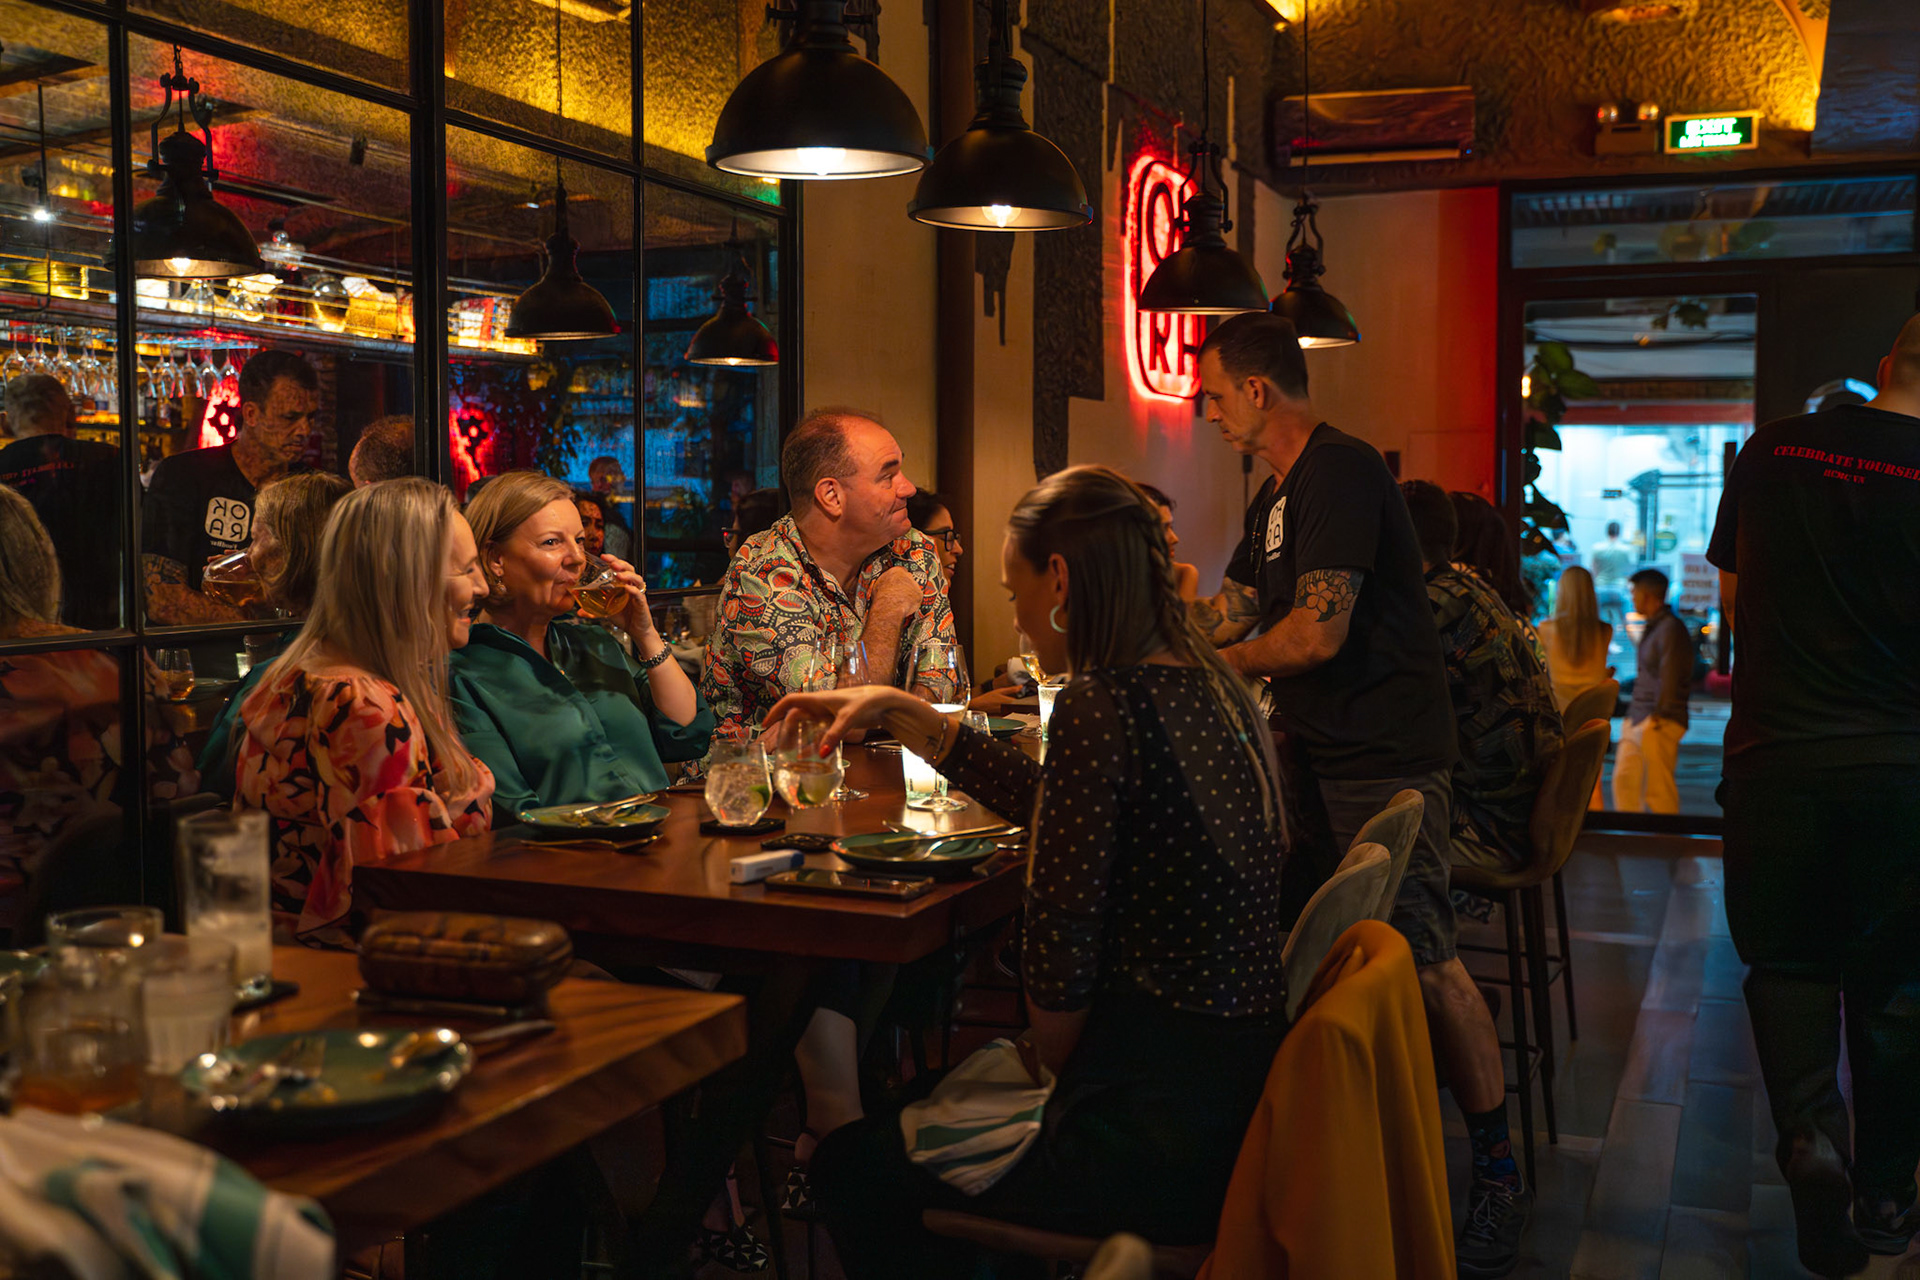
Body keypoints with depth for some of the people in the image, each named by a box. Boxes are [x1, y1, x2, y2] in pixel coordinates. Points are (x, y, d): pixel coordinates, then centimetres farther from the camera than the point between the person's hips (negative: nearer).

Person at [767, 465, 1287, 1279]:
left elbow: (1062, 948, -18)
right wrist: (900, 713, 22)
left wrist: (1055, 1063, 2)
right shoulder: (1206, 685, 8)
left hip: (1164, 1134, -9)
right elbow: (1052, 796, 20)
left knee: (852, 1169, 10)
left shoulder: (1099, 705, -20)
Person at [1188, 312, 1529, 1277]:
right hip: (1319, 756, 10)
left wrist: (1213, 667, -7)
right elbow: (1227, 613, 24)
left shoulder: (1339, 472, -15)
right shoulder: (1280, 493, 18)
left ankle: (1497, 1171, 5)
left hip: (1383, 762, -10)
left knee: (1426, 964, -8)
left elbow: (1319, 632, -22)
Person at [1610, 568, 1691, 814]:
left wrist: (1657, 715, -17)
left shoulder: (1670, 628, -13)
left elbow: (1669, 677, -17)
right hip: (1637, 720, 10)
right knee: (1624, 780, 9)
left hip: (1660, 721, -10)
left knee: (1658, 788, -5)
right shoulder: (1651, 627, 18)